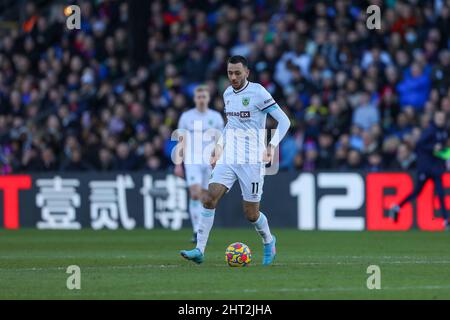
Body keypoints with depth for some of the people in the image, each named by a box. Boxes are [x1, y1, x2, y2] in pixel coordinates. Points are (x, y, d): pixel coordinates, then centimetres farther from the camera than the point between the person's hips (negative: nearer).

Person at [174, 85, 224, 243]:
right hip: (192, 161, -1)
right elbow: (181, 141, 6)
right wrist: (178, 164, 0)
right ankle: (197, 231, -16)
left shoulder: (216, 117, 5)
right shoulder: (186, 117, 4)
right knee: (195, 194, -16)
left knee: (204, 198, 3)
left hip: (210, 162, 1)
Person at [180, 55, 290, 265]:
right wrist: (219, 146, 17)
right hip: (228, 158, 5)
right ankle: (199, 250, -14)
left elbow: (283, 120, -9)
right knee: (210, 199, -14)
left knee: (251, 213, 1)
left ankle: (268, 242, 32)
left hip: (252, 160, -5)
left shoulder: (258, 92, -10)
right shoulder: (227, 94, 11)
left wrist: (272, 145, -20)